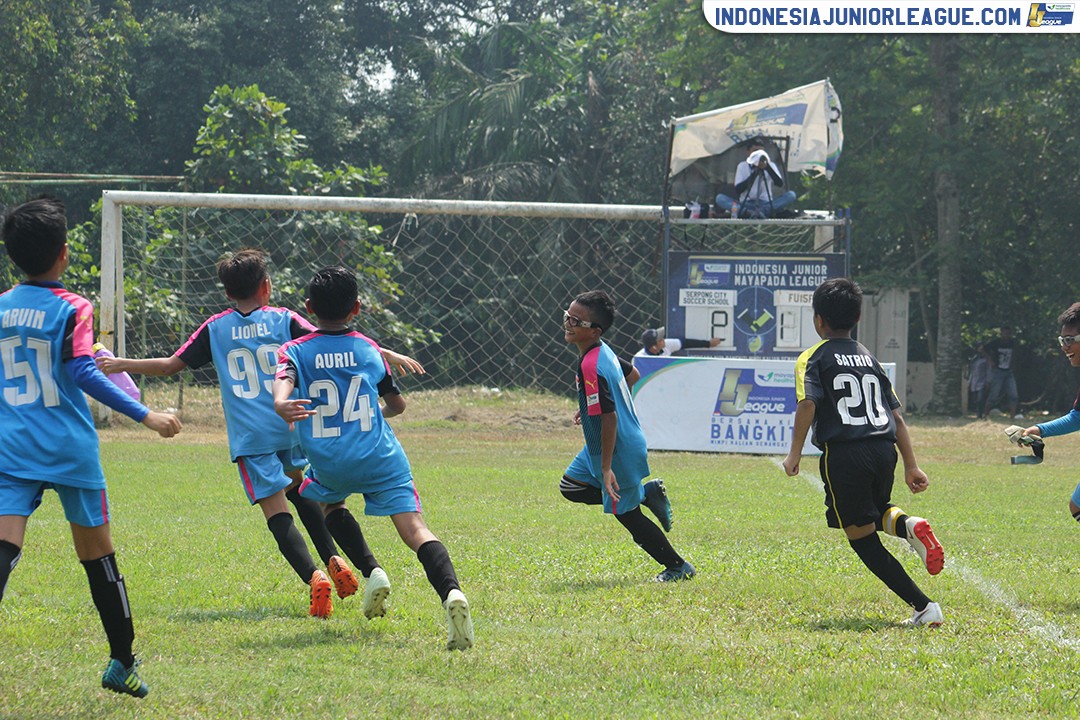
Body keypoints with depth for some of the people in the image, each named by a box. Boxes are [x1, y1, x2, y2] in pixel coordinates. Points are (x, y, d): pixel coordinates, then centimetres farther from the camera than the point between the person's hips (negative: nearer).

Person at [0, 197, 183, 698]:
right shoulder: (72, 310, -8)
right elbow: (84, 375, -18)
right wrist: (145, 416, -17)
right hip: (70, 451, -2)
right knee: (97, 553, 13)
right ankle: (122, 663, 22)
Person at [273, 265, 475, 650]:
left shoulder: (295, 351, 6)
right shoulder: (369, 349, 12)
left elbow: (284, 382, -17)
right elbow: (397, 404, 21)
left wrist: (282, 406, -38)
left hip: (330, 465, 0)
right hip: (381, 458, 0)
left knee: (328, 501, 34)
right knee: (415, 529, -11)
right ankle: (451, 591, -39)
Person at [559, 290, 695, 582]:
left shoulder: (590, 367, -29)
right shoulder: (604, 351, 0)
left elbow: (608, 417, -31)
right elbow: (631, 375, 19)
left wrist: (606, 468, -28)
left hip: (618, 452, -10)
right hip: (629, 440, 10)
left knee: (627, 515, 5)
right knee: (571, 486, 19)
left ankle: (678, 567, 19)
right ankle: (647, 492, 20)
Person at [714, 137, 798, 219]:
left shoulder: (771, 165, 9)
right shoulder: (742, 166, 7)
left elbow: (780, 183, -8)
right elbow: (738, 190, -4)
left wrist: (768, 168, -19)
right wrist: (754, 173, -11)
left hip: (766, 204, 1)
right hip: (746, 204, -1)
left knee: (791, 195, -27)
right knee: (720, 198, -24)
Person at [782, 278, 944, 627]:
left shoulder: (814, 358, 5)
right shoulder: (870, 358, 21)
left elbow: (808, 404, -12)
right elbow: (897, 416, 16)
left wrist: (794, 454, -7)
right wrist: (911, 467, 18)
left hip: (844, 453, -5)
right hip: (884, 449, 6)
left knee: (862, 537, 3)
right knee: (875, 512, 32)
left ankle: (923, 606, -8)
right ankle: (906, 524, -5)